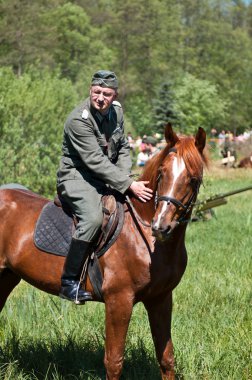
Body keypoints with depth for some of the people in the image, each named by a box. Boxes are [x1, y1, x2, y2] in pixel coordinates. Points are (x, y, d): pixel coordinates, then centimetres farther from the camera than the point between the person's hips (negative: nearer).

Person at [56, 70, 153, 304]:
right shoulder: (79, 120, -21)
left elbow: (123, 148, 12)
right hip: (77, 178, -8)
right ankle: (68, 282, -27)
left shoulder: (116, 111, 4)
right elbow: (95, 161, -26)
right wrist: (128, 185, -28)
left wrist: (125, 177, -7)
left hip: (107, 179, 9)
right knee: (92, 217, -34)